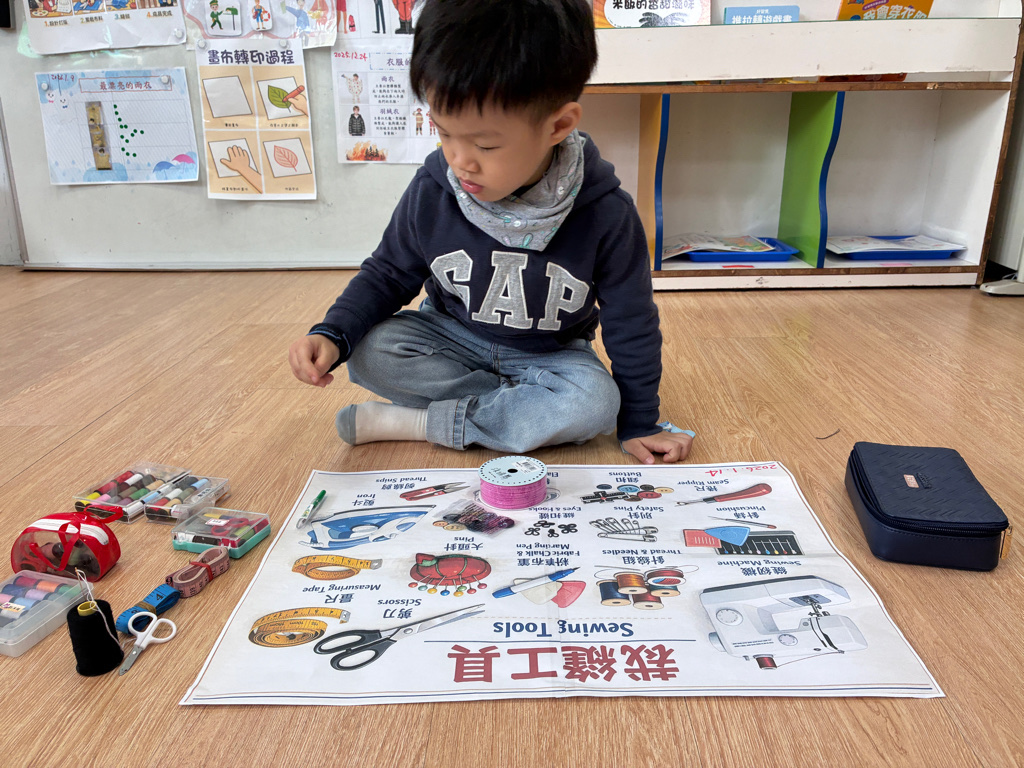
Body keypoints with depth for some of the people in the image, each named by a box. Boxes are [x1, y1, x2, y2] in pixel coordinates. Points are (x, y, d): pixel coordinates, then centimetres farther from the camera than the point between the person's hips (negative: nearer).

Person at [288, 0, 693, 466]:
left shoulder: (605, 214, -23)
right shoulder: (431, 192, -17)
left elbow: (630, 324, -11)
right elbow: (388, 274, -1)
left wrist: (638, 423, -5)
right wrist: (332, 334, -19)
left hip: (551, 355, -1)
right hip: (452, 338, 2)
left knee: (596, 402, -32)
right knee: (368, 351, -25)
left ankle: (419, 422, -21)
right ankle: (523, 406, -15)